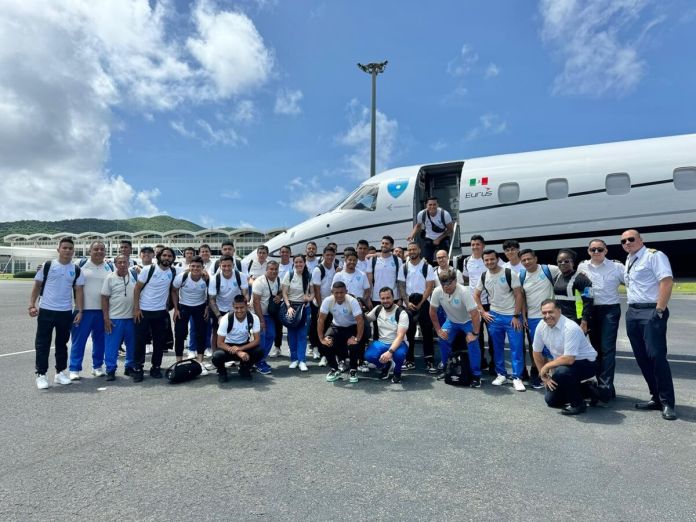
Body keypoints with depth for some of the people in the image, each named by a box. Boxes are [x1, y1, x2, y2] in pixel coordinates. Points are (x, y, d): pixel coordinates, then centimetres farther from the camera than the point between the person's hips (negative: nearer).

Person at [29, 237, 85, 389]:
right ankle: (41, 375, 11)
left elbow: (79, 291, 3)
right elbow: (36, 287, 1)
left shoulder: (76, 270, 3)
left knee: (62, 343, 12)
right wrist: (32, 305, -7)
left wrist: (79, 311, -4)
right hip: (46, 311, -2)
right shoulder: (47, 266, -3)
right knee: (42, 344, 2)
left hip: (66, 312, 2)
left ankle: (60, 373, 23)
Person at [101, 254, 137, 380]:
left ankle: (130, 367, 25)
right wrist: (106, 318, -7)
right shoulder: (110, 278, -4)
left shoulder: (134, 274, 1)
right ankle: (110, 370, 13)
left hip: (132, 317, 3)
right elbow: (104, 299, -2)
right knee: (112, 346, 1)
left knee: (132, 345, 12)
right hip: (114, 318, -3)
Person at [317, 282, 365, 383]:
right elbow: (320, 320, -19)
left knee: (354, 345, -29)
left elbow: (360, 321, -31)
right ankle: (334, 370, 2)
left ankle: (353, 371, -1)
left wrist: (357, 339, -37)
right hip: (336, 327, 3)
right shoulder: (327, 301, -22)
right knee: (326, 343, -22)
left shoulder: (352, 301, -29)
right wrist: (321, 338, -26)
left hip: (351, 327, -2)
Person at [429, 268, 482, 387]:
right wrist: (438, 330, -7)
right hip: (452, 321, 4)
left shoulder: (463, 292, -35)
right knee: (442, 339, -10)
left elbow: (475, 314, -33)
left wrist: (475, 334, -31)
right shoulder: (437, 291, -23)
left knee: (472, 342, -22)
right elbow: (432, 311, -8)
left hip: (468, 321, -4)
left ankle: (476, 375, -9)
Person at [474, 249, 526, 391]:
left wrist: (516, 316, -13)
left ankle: (517, 378, 5)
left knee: (516, 347, -4)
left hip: (512, 316, -4)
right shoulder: (483, 276, 2)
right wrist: (483, 312, 4)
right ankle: (501, 374, 22)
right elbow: (476, 295, 13)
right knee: (497, 347, 10)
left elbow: (518, 295, -10)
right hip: (494, 316, 4)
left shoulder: (510, 273, -11)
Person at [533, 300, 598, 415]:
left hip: (585, 363, -7)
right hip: (562, 365, 7)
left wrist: (546, 366, -21)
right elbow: (537, 352, 3)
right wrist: (545, 376, 3)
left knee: (562, 371, -37)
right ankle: (581, 390, 27)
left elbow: (569, 359, -34)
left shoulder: (570, 328, -29)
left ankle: (577, 403, -11)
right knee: (551, 400, 4)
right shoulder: (541, 326, -9)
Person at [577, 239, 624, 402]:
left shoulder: (616, 267, -3)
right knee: (596, 348, 11)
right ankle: (603, 385, 23)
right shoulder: (582, 267, 6)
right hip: (591, 311, 4)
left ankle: (605, 388, -4)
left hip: (610, 310, -4)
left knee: (607, 349, -8)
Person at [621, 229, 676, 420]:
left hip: (651, 312, -8)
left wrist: (659, 311, -20)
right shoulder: (628, 262, 19)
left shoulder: (654, 255, -6)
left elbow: (666, 282, -16)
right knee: (642, 358, 10)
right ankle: (656, 398, 19)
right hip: (632, 313, 8)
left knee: (656, 356, -11)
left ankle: (667, 403, 0)